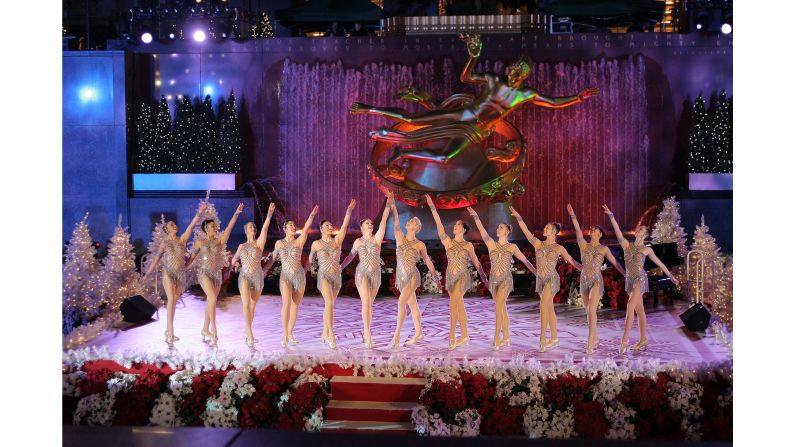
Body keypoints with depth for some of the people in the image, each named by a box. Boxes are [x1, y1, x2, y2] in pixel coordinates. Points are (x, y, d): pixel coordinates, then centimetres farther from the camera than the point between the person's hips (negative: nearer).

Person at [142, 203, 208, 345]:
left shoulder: (182, 240, 8)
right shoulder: (164, 244, 4)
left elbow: (191, 225, -2)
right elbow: (156, 261, 9)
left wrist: (199, 212, -12)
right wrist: (147, 275, 9)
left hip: (181, 275, 3)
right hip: (168, 274, -3)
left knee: (174, 302, 10)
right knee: (171, 299, -18)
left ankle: (169, 331, 21)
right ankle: (170, 333, -20)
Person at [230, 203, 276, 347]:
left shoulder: (259, 243, 3)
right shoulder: (241, 246, 11)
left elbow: (264, 228, -13)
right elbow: (234, 261, 25)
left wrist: (269, 214, -25)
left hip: (258, 277, 0)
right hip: (245, 277, 0)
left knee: (252, 306, 6)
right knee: (246, 304, -17)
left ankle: (247, 333, 21)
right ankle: (250, 334, -22)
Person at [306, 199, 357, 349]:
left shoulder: (337, 240, 3)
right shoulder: (316, 244, 0)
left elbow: (344, 226, -10)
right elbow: (310, 260, 14)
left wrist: (349, 211, -22)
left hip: (337, 276, 3)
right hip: (324, 275, -3)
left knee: (329, 304, 11)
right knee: (330, 303, -20)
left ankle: (325, 334, 22)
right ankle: (331, 335, -22)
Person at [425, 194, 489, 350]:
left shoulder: (468, 245, 1)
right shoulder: (448, 242, 5)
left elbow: (476, 263, 8)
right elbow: (439, 224, -3)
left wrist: (484, 277, 9)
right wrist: (432, 207, -10)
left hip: (462, 276, -3)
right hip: (451, 276, 3)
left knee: (453, 304, -16)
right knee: (459, 306, 8)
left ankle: (452, 337, -13)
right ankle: (465, 335, 15)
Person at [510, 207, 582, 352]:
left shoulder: (559, 248, -1)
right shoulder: (538, 244, 7)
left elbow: (572, 261, 5)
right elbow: (526, 231, -3)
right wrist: (518, 217, -13)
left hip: (551, 279, -5)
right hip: (541, 279, 5)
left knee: (544, 306, -19)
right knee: (549, 309, 11)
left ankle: (542, 339, -20)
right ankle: (554, 338, 20)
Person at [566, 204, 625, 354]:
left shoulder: (604, 249, 3)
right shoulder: (584, 245, 7)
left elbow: (615, 263, 7)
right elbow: (578, 230, -3)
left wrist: (626, 274, 3)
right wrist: (572, 215, -12)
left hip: (597, 281, -4)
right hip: (584, 280, 4)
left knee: (591, 309, -20)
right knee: (588, 311, 11)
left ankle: (590, 342, -24)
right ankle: (595, 339, 26)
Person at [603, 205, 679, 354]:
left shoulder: (647, 249, 4)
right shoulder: (627, 245, 10)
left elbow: (660, 263, 13)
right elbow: (617, 230, -2)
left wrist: (671, 276, 16)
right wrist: (611, 216, -14)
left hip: (640, 279, -4)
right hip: (630, 279, 4)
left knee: (630, 306, -18)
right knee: (639, 310, 9)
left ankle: (624, 339, -20)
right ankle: (643, 340, 15)